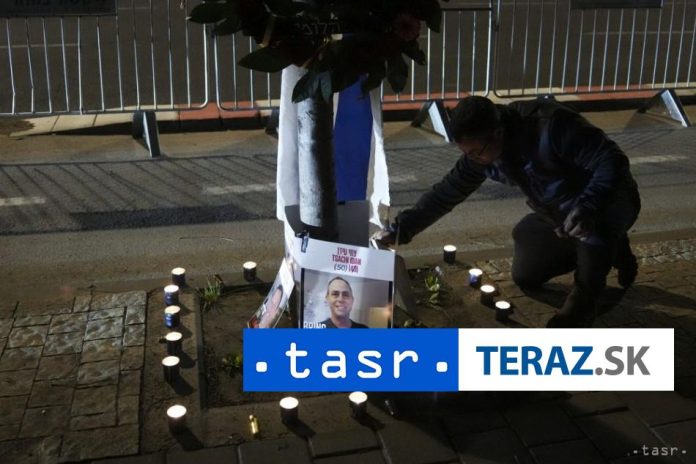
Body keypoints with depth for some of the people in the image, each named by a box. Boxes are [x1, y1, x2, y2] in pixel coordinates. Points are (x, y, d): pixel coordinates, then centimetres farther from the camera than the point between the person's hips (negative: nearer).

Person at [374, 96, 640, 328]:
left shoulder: (551, 127, -34)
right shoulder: (480, 152, -12)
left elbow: (613, 161, -34)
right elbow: (446, 192, -3)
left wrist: (588, 207, -51)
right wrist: (399, 230, -8)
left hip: (611, 201, -7)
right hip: (556, 215, 8)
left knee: (596, 221, -42)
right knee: (525, 278, 7)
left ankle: (584, 298, -15)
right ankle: (610, 249, 22)